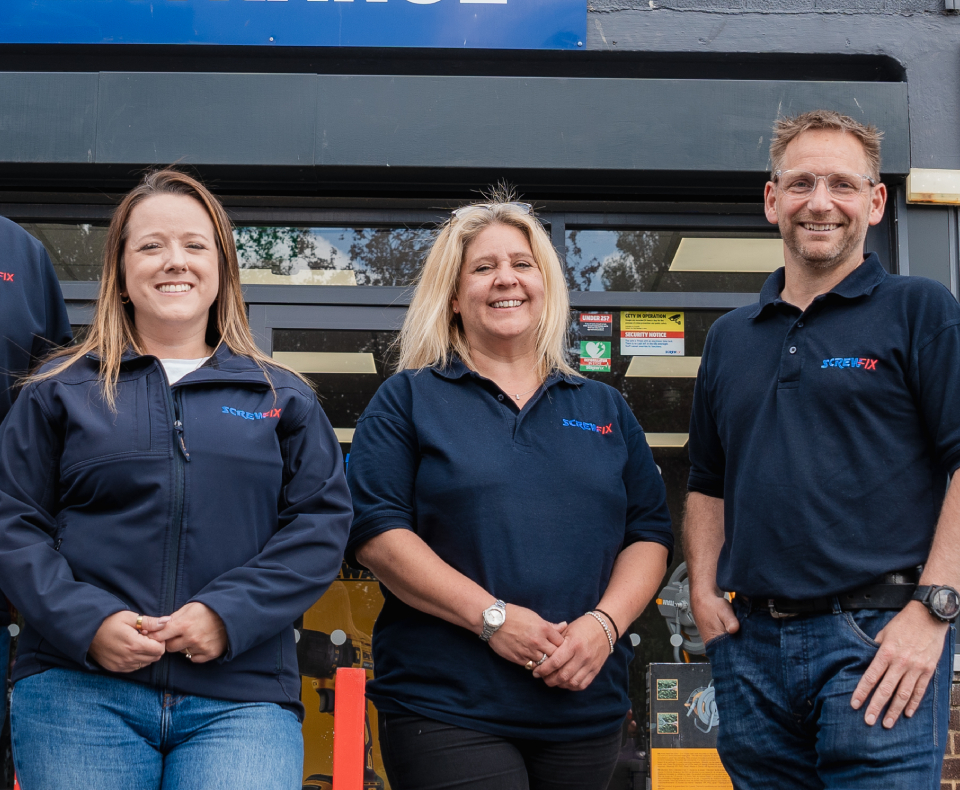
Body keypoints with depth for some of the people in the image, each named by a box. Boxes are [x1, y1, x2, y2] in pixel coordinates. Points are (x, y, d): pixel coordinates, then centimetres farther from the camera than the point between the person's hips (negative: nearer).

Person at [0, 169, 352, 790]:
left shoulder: (283, 398, 14)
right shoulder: (60, 391, 12)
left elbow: (322, 523, 5)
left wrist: (228, 615, -9)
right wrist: (86, 622, -10)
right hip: (79, 691, 0)